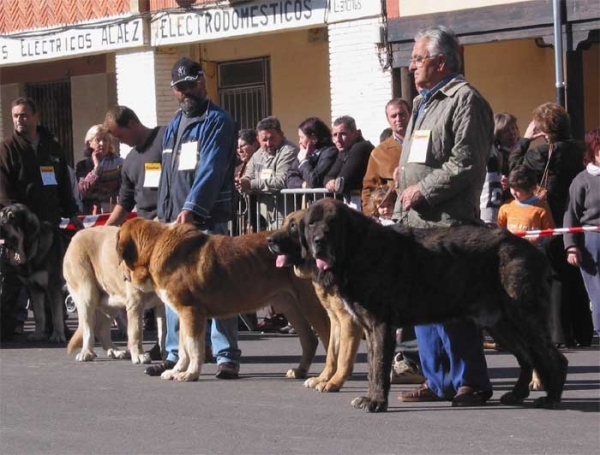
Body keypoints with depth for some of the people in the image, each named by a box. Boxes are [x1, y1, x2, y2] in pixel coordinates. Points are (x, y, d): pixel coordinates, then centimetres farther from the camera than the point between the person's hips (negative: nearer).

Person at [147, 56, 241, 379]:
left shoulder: (218, 121, -4)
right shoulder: (174, 125, 20)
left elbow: (211, 170, -16)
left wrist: (191, 208, -26)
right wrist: (163, 213, 15)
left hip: (207, 220, -7)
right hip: (174, 220, 7)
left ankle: (227, 356, -5)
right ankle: (175, 355, 13)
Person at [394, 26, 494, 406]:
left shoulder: (465, 99, -8)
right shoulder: (423, 102, 22)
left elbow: (466, 163, -16)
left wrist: (423, 190, -13)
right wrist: (403, 209, 17)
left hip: (448, 223, -9)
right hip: (416, 223, 9)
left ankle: (470, 381, -3)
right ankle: (439, 380, 18)